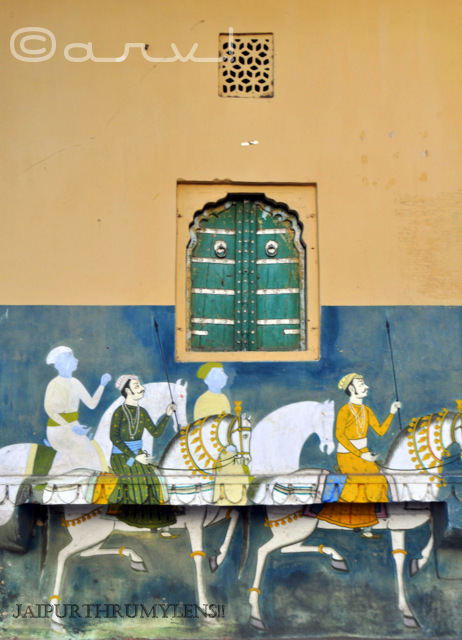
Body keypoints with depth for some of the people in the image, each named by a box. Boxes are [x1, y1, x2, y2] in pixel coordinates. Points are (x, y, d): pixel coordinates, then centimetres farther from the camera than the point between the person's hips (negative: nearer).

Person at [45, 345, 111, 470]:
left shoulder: (75, 383, 9)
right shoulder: (54, 384, -14)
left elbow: (92, 404, 10)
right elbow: (49, 410, -27)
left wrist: (102, 385, 3)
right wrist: (71, 428, -35)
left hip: (73, 427, 7)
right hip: (59, 430, -7)